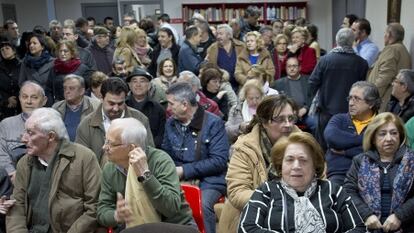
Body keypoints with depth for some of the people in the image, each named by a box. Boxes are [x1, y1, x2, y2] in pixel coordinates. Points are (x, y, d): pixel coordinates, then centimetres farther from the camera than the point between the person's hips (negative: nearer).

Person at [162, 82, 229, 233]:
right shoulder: (170, 123, 10)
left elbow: (219, 161, -14)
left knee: (202, 205, -34)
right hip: (178, 180, 5)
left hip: (208, 180, -5)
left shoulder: (213, 123, -8)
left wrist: (185, 170, -15)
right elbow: (166, 154, 17)